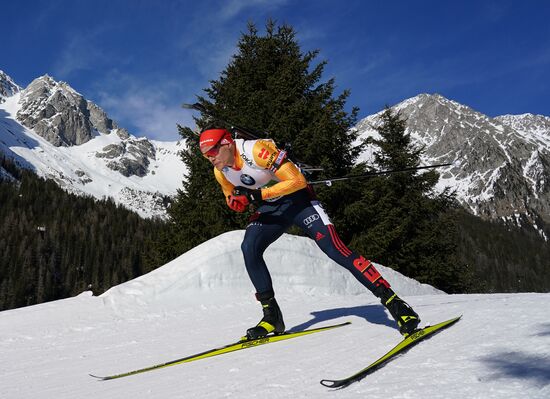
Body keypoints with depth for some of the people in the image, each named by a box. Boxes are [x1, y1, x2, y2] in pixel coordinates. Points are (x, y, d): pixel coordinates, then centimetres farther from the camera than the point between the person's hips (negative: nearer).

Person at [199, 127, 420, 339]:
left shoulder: (257, 150, -27)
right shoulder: (220, 171, -5)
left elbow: (297, 180, -28)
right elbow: (234, 203, 10)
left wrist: (259, 194, -31)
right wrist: (238, 199, -15)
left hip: (297, 199, -6)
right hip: (269, 209, 6)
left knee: (332, 245, -22)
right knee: (249, 248, -17)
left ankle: (392, 301, -21)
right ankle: (272, 316, -5)